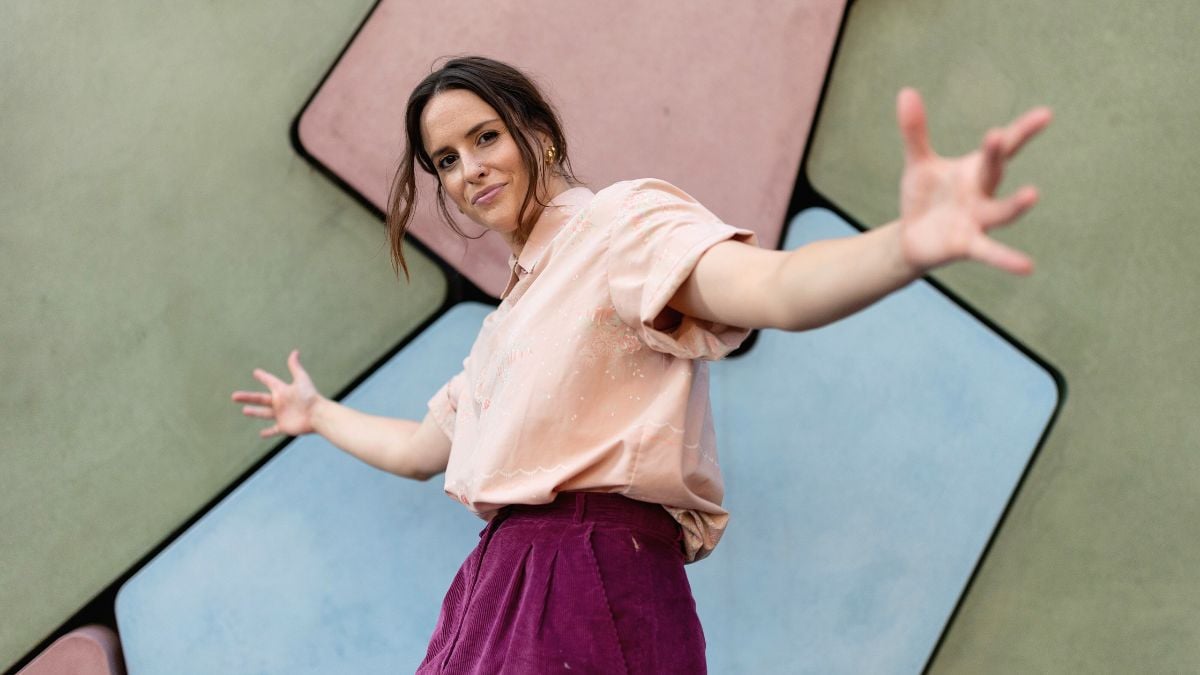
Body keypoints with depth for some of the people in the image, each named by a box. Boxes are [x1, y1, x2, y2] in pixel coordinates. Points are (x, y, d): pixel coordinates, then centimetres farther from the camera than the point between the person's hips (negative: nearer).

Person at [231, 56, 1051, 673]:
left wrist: (911, 246, -46)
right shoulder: (515, 307, 24)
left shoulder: (623, 218, -4)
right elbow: (423, 450, 36)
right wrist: (318, 414, 50)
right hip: (503, 585, 9)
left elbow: (775, 290, -25)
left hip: (595, 589, -9)